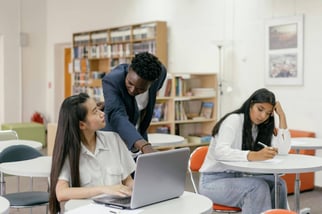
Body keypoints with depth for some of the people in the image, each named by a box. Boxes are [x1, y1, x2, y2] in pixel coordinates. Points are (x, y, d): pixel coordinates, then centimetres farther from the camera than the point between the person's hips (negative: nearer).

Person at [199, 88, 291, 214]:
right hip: (213, 181, -7)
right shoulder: (234, 120, -17)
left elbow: (283, 150, -6)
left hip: (237, 177, 7)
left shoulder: (262, 128, 6)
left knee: (277, 183, -13)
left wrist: (281, 115, -8)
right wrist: (255, 156, -48)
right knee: (258, 186, -28)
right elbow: (220, 152, -34)